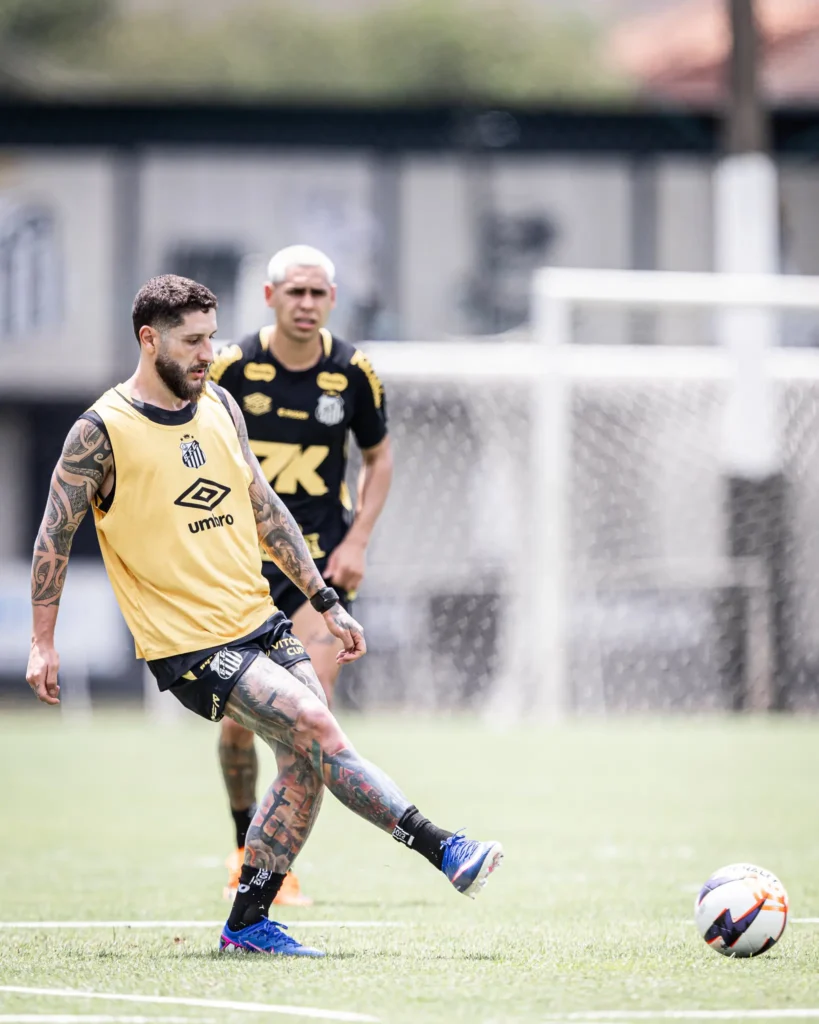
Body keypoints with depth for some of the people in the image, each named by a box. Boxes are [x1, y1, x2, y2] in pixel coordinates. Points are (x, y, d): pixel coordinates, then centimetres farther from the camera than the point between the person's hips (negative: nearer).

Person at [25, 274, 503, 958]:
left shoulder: (219, 405, 9)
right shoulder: (103, 431, -11)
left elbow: (263, 507, 19)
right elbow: (56, 535, -3)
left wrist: (325, 599, 17)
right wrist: (43, 644, -3)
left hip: (259, 622, 7)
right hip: (188, 643, -7)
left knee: (307, 764, -2)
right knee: (317, 726, -19)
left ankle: (248, 921, 9)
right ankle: (442, 850, -18)